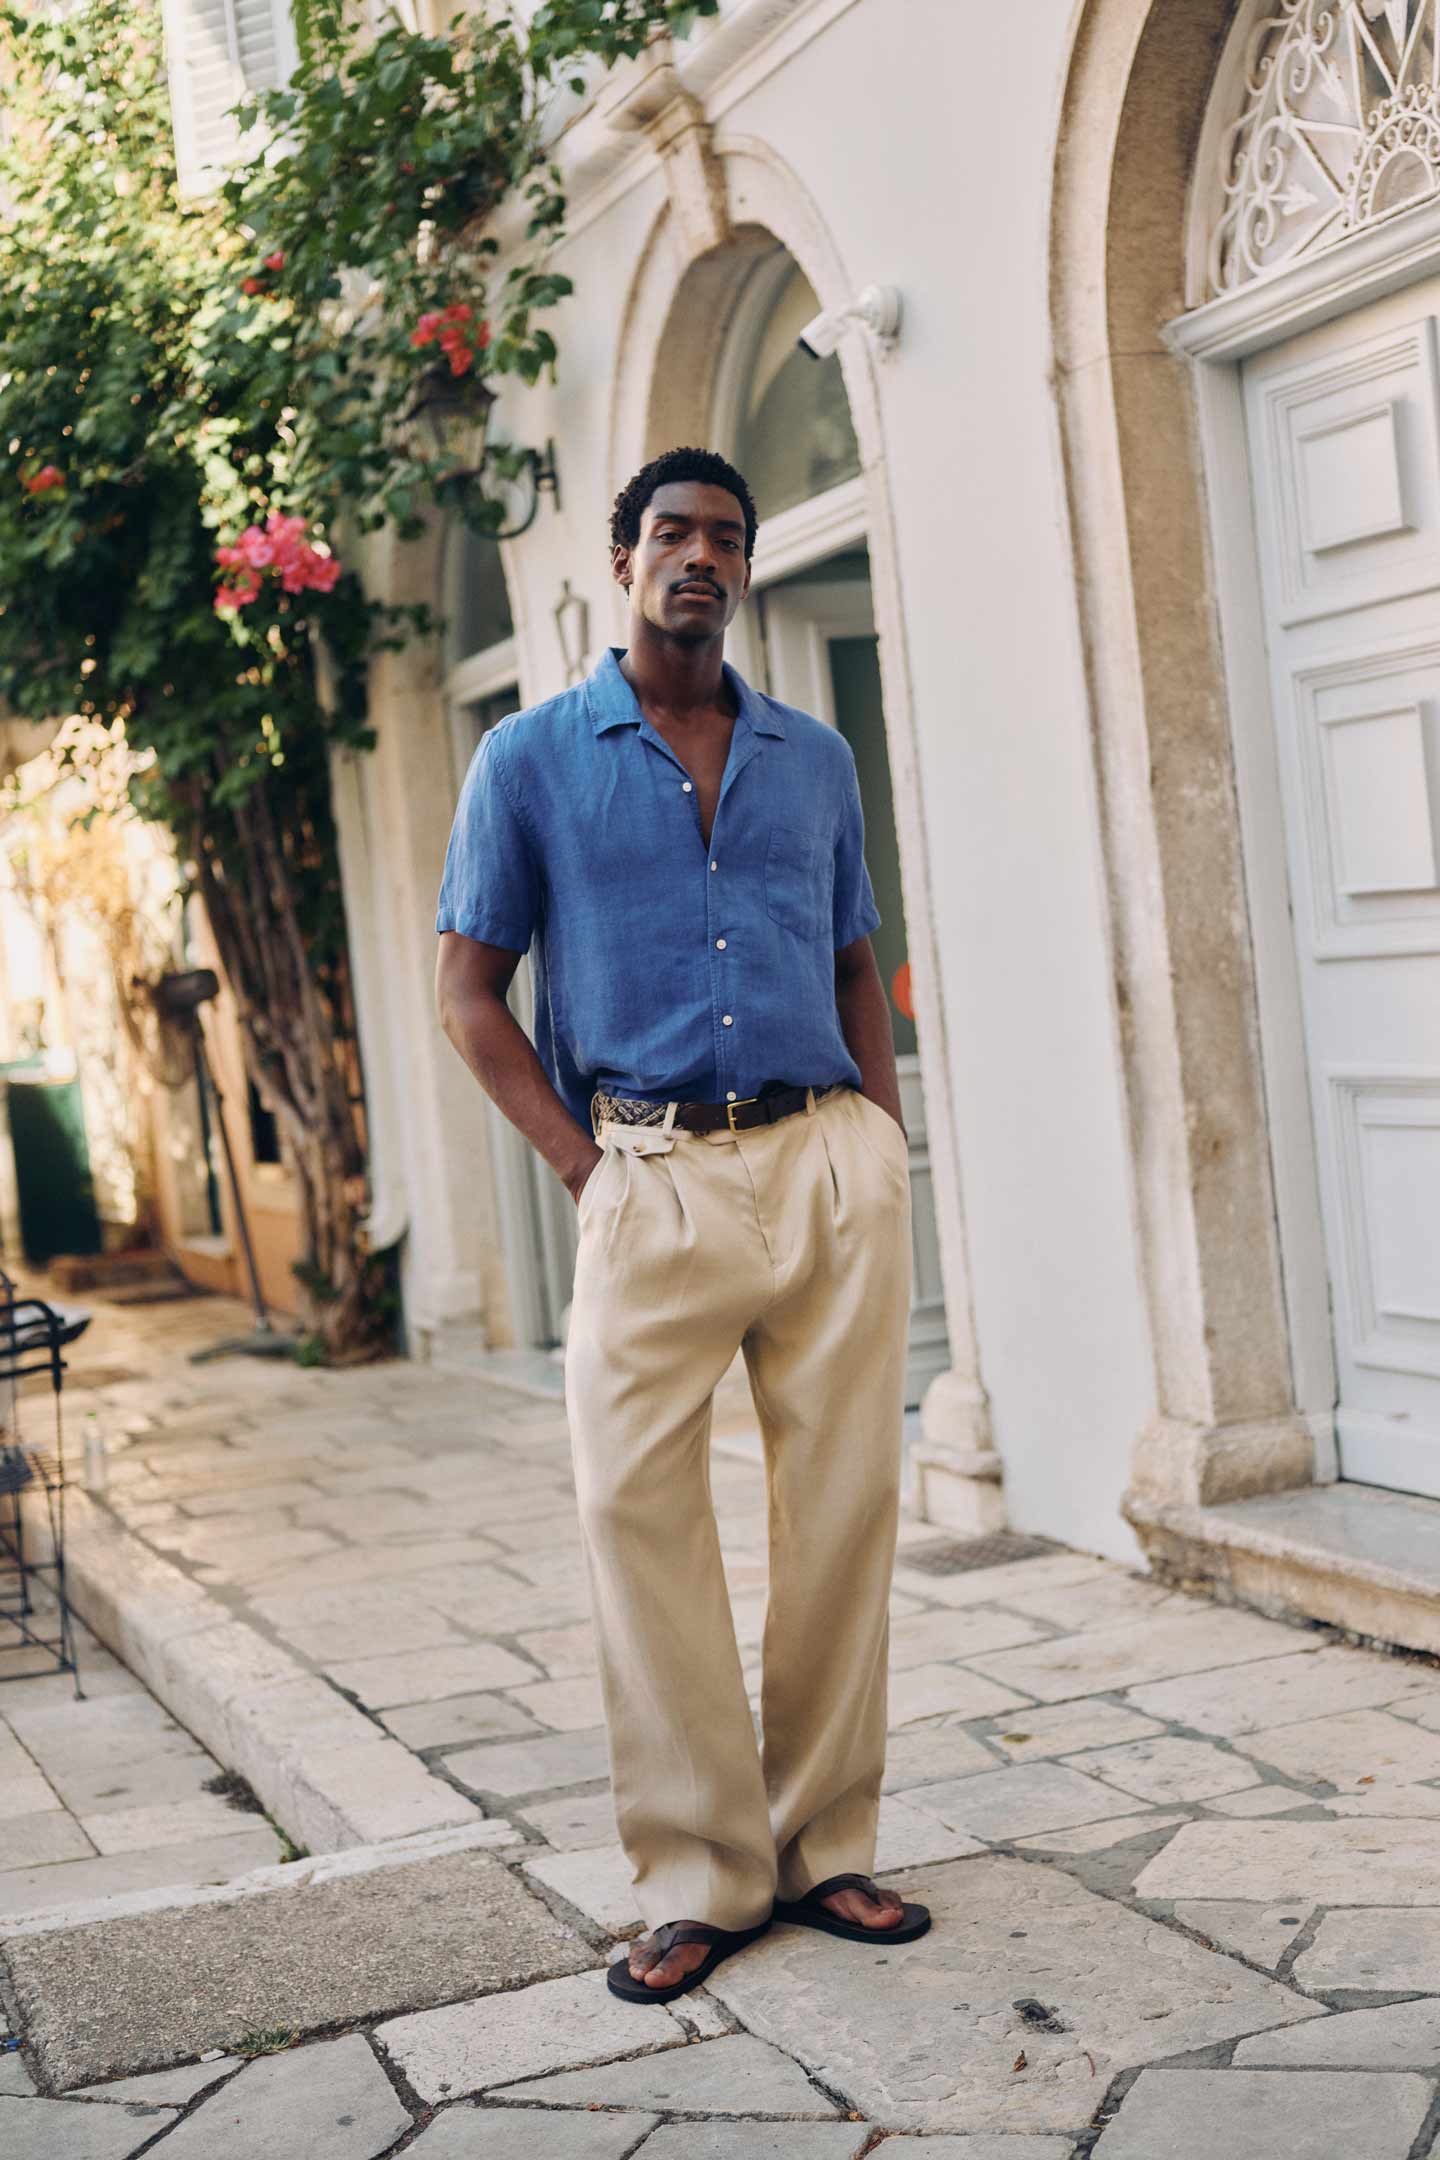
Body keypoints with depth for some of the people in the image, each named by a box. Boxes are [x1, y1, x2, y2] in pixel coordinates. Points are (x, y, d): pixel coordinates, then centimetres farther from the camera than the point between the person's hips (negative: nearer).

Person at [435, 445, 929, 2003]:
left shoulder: (815, 758, 15)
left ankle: (824, 1846, 17)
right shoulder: (531, 759, 6)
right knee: (635, 1511, -5)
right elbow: (469, 991, 4)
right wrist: (580, 1160, -6)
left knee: (844, 1506, 4)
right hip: (653, 1178, -2)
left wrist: (881, 1139, 7)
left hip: (833, 1167, 3)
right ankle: (699, 1875, 7)